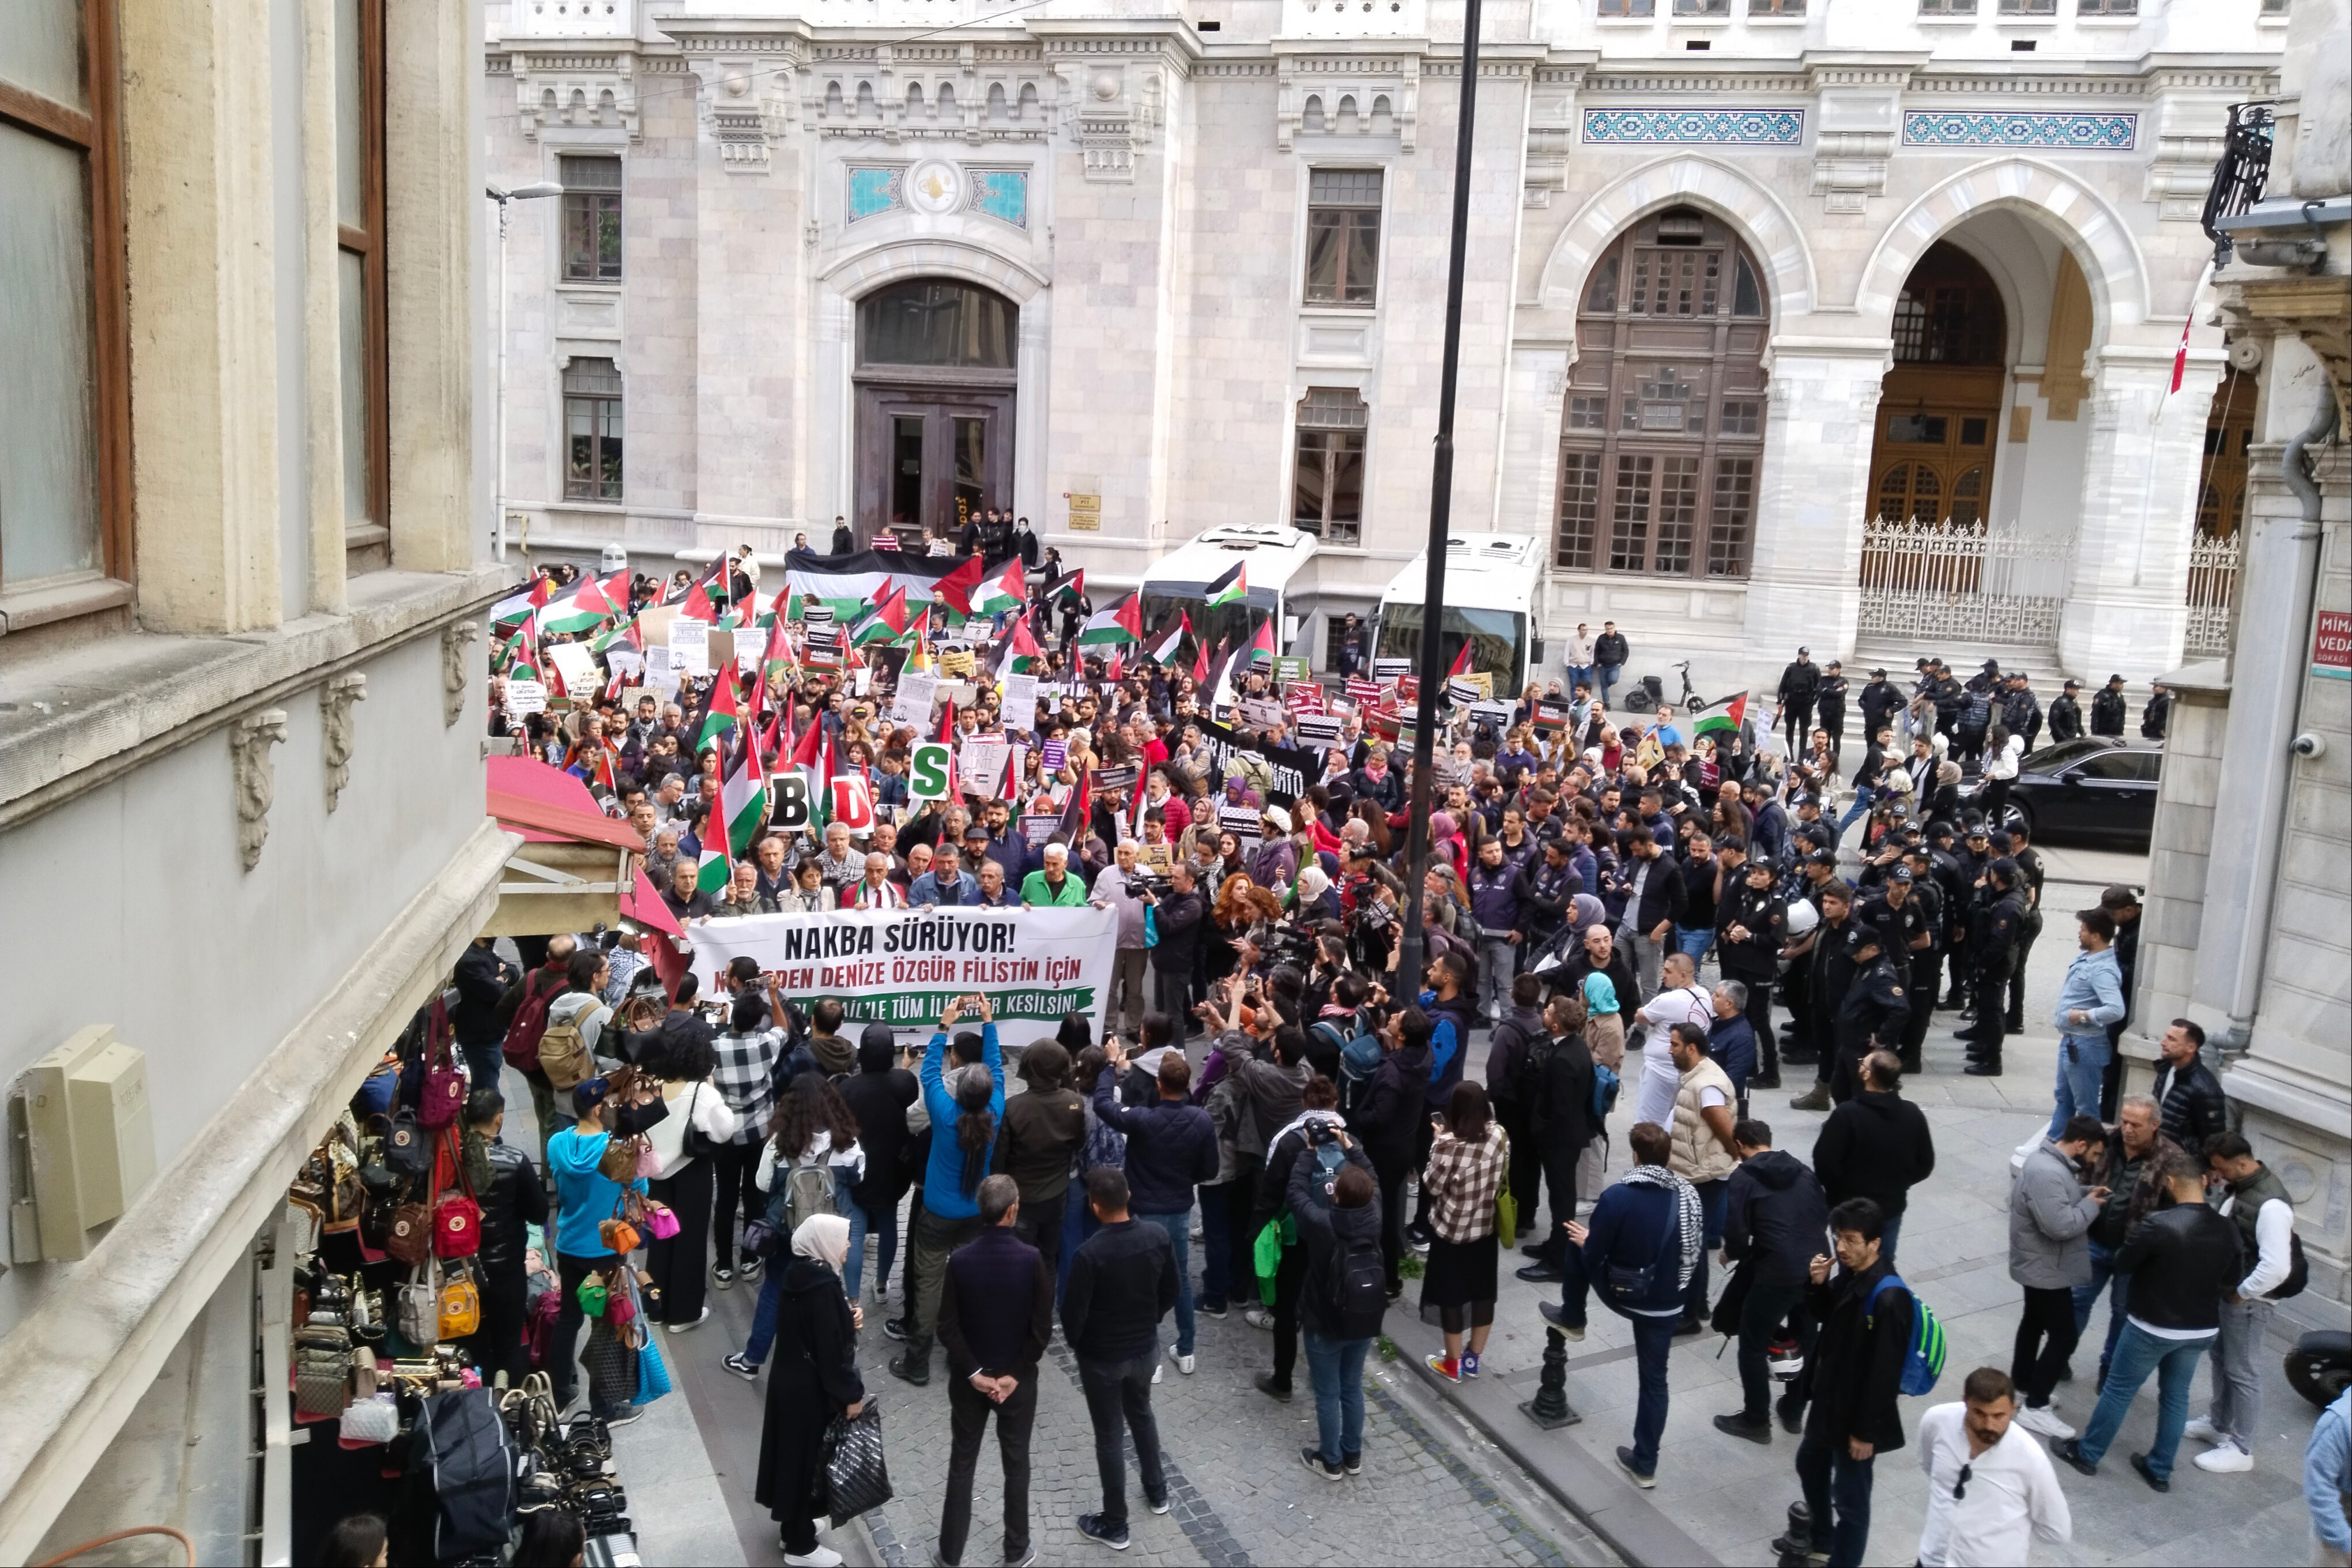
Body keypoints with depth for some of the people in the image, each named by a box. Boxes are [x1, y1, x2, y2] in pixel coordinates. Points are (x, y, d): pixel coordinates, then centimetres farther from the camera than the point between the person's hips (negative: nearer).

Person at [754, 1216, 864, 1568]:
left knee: (794, 1453, 22)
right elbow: (831, 1350, -24)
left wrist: (848, 1320, -2)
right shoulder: (822, 1285, -28)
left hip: (791, 1380, 9)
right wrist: (850, 1394, -14)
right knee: (808, 1456, 6)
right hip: (811, 1390, -9)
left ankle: (793, 1526, 39)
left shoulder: (801, 1273, -1)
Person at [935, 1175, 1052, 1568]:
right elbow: (1042, 1329, -16)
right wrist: (1014, 1375, -9)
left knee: (961, 1464, 15)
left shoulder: (960, 1259, -14)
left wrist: (974, 1374, -7)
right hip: (1018, 1379, -1)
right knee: (1016, 1464, 15)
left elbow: (948, 1328, -12)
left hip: (968, 1379, 1)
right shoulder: (1032, 1259, -18)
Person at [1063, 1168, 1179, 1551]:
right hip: (1146, 1349, 5)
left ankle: (1114, 1525, 27)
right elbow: (1171, 1293, -1)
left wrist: (1076, 1344, 1)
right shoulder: (1158, 1237, -15)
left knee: (1110, 1436, 12)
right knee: (1141, 1414, 30)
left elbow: (1074, 1313, -21)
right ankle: (1157, 1491, 47)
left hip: (1102, 1357, -5)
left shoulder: (1089, 1253, -30)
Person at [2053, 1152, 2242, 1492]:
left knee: (2118, 1389, 11)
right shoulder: (2227, 1230, -7)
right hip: (2202, 1330, 5)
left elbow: (2122, 1265, -14)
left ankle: (2087, 1454, 25)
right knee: (2176, 1396, 19)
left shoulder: (2159, 1224, -27)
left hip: (2153, 1327, -5)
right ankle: (2160, 1471, 29)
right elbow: (2232, 1281, 7)